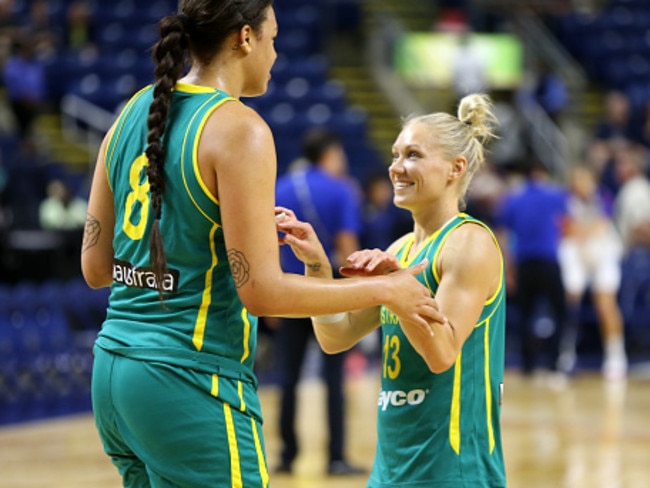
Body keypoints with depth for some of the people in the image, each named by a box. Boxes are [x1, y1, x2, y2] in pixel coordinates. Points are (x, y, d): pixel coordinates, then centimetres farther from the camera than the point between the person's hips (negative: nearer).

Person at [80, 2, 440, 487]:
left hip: (115, 371, 8)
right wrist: (385, 290, -4)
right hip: (192, 382, -8)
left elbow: (95, 267, 12)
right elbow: (263, 292, -16)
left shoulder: (133, 113, 10)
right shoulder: (239, 129, -13)